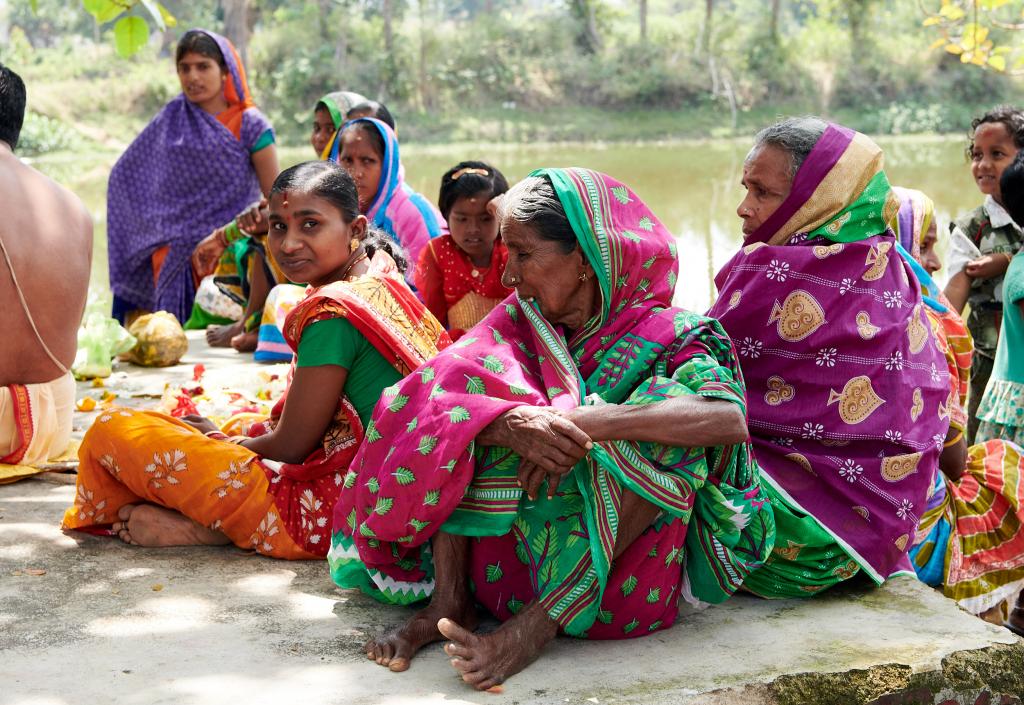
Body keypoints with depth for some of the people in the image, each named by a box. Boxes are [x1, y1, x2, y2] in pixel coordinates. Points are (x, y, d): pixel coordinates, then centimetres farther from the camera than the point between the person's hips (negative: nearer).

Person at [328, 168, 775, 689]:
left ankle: (534, 626, -29)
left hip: (620, 571, -3)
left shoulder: (665, 336, -7)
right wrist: (510, 425, -34)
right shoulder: (519, 322, 3)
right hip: (506, 548, 3)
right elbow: (430, 397, -13)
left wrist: (584, 422, -36)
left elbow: (730, 420, -29)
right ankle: (448, 602, -16)